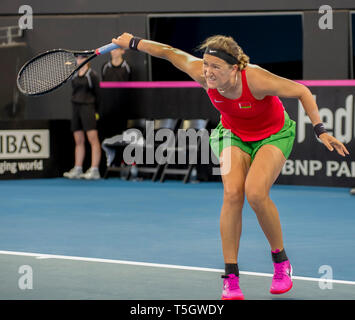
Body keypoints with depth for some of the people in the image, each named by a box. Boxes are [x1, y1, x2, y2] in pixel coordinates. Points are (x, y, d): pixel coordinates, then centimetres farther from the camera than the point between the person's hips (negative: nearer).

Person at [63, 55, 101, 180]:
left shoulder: (92, 75, -4)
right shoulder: (74, 76, 14)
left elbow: (97, 93, -3)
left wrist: (96, 110, -4)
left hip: (88, 107, -7)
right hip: (76, 108, 7)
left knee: (93, 139, -10)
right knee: (79, 141, 8)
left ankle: (94, 170, -13)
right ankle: (77, 169, 11)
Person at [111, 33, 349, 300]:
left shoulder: (256, 79, -36)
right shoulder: (203, 74, -25)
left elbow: (302, 91, -23)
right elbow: (171, 53, -7)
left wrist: (320, 130, -25)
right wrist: (133, 43, 4)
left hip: (274, 135, -3)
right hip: (234, 135, 3)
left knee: (255, 193, -26)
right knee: (232, 193, -20)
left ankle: (281, 261, -3)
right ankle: (231, 278, -13)